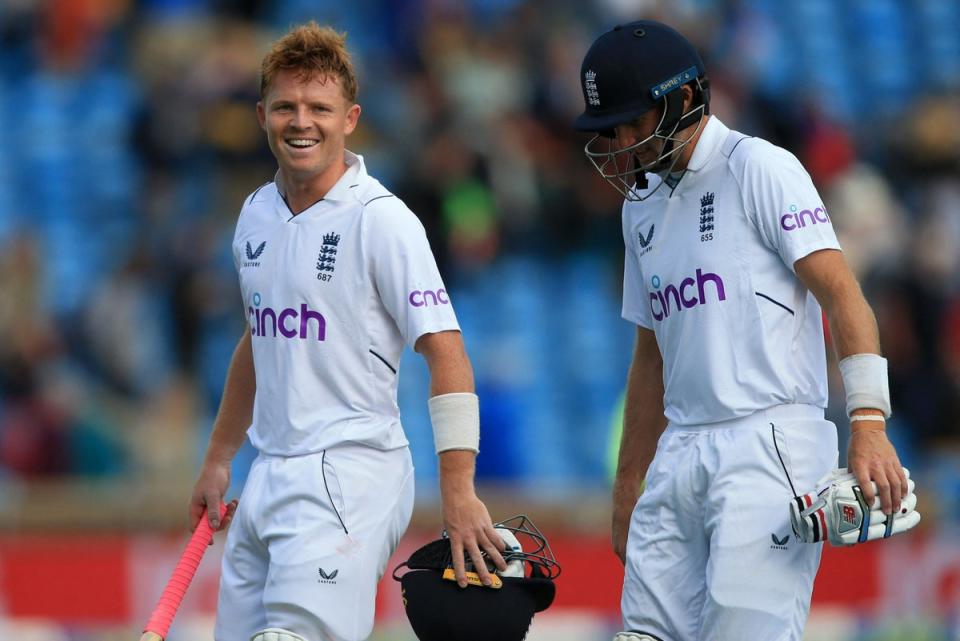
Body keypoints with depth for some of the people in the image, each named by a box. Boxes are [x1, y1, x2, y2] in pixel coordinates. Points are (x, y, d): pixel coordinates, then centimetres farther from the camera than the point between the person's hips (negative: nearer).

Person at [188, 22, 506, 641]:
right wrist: (218, 460, 28)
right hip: (269, 474, 7)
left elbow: (445, 352, -14)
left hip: (348, 474, -7)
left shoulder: (380, 218, -10)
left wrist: (458, 491, -22)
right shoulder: (257, 214, 13)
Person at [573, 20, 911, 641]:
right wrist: (627, 490, 24)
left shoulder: (760, 169, -4)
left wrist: (868, 425, -24)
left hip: (769, 445, -8)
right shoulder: (643, 205, 21)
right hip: (680, 454, 8)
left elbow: (842, 294, -13)